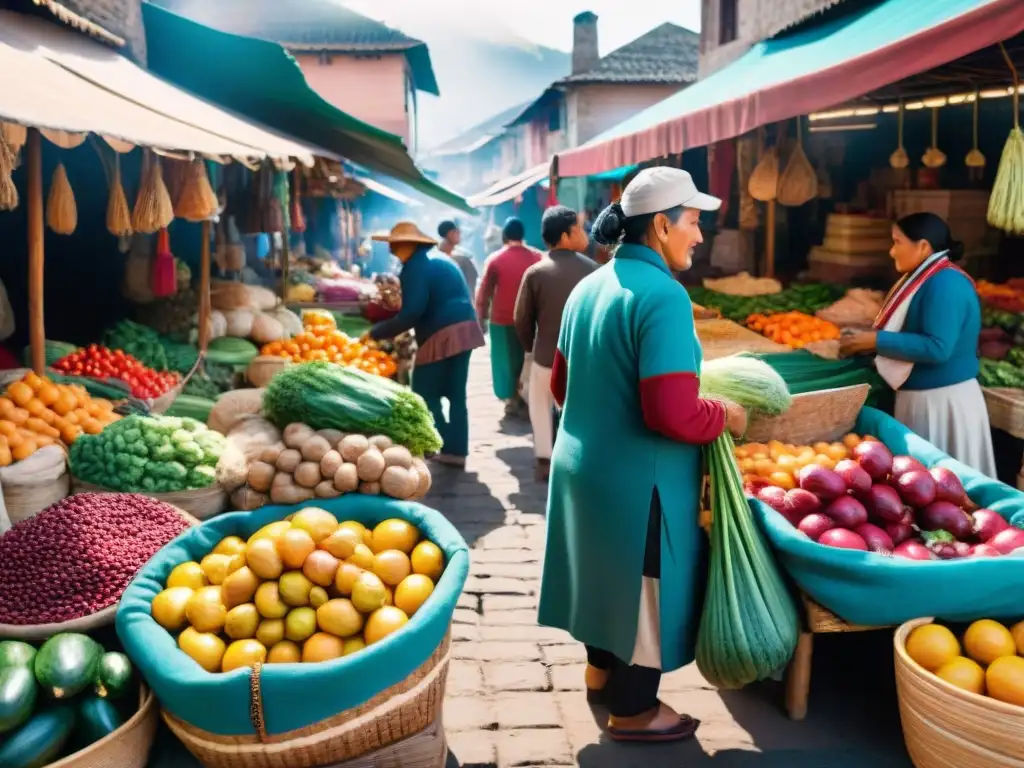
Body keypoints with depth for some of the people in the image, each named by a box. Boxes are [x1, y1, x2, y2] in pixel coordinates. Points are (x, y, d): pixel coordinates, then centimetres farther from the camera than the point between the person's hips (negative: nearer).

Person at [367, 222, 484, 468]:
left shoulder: (415, 266, -9)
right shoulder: (442, 259, 20)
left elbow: (412, 312, -18)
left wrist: (376, 333, -11)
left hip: (441, 335, -9)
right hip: (465, 329, 9)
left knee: (425, 396, 2)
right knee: (456, 394, 11)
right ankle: (455, 451, 14)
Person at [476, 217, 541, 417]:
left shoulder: (495, 259, -8)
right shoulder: (536, 257, -2)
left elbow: (484, 292, -5)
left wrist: (481, 316, 4)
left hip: (502, 319, -2)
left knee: (506, 361, 7)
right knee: (528, 359, 14)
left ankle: (512, 399, 8)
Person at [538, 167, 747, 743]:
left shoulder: (589, 286, 5)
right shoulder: (661, 294, -22)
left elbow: (563, 384, 14)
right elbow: (672, 413, -29)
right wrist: (726, 416, -11)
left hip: (584, 462, 8)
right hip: (637, 477, -8)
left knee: (609, 573, 25)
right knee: (643, 586, 10)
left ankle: (602, 672, 45)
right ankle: (633, 711, 28)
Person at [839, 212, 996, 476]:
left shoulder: (945, 284, -19)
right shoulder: (926, 279, 11)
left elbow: (937, 348, -27)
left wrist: (876, 341, -22)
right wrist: (867, 341, 5)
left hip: (942, 400, -10)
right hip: (920, 395, 10)